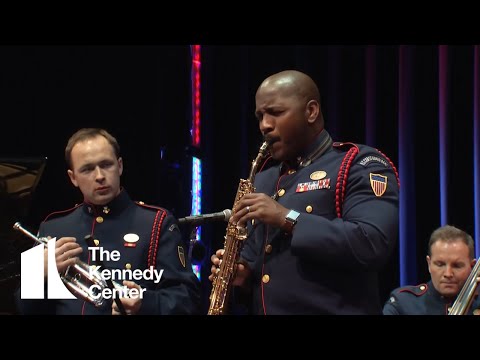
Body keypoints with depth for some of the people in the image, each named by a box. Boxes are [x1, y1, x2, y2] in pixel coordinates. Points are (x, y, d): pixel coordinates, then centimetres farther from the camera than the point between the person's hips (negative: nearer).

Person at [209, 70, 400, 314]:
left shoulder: (361, 165, -6)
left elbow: (372, 245, -21)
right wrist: (241, 274, 0)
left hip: (334, 310, -6)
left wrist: (288, 219, -20)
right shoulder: (263, 179, 16)